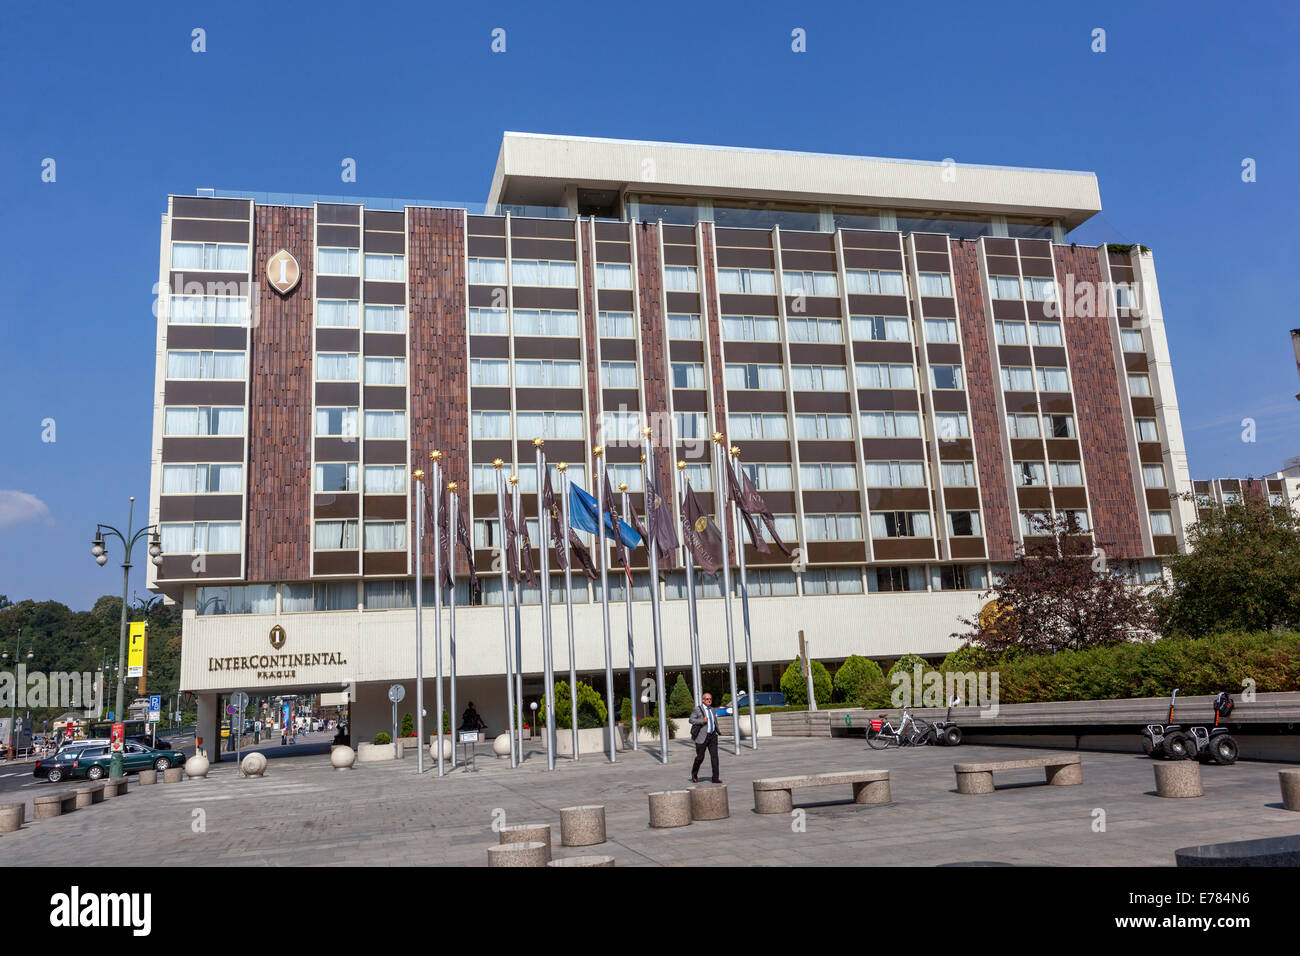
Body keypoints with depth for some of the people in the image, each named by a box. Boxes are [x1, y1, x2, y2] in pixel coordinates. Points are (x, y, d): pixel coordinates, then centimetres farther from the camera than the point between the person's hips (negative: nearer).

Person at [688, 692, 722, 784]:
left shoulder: (712, 709, 16)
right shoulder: (697, 709, -3)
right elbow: (691, 720, -11)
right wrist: (702, 721, -24)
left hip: (712, 736, 5)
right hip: (702, 736, -5)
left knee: (714, 756, -5)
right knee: (700, 757, 2)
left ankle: (715, 778, -4)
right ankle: (694, 775, 26)